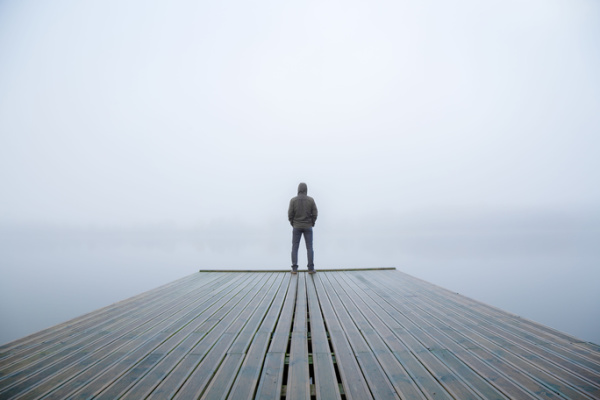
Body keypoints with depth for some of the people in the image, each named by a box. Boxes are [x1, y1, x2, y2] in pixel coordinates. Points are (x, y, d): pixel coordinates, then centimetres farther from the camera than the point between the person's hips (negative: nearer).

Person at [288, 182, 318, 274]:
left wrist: (292, 223, 10)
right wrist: (312, 223, 11)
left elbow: (290, 214, -6)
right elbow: (315, 213, -4)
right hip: (308, 227, 0)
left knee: (295, 248, 5)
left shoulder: (293, 200, -5)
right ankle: (311, 268, 2)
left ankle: (294, 269, 2)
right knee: (309, 248, 4)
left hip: (297, 227, 0)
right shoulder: (311, 200, -3)